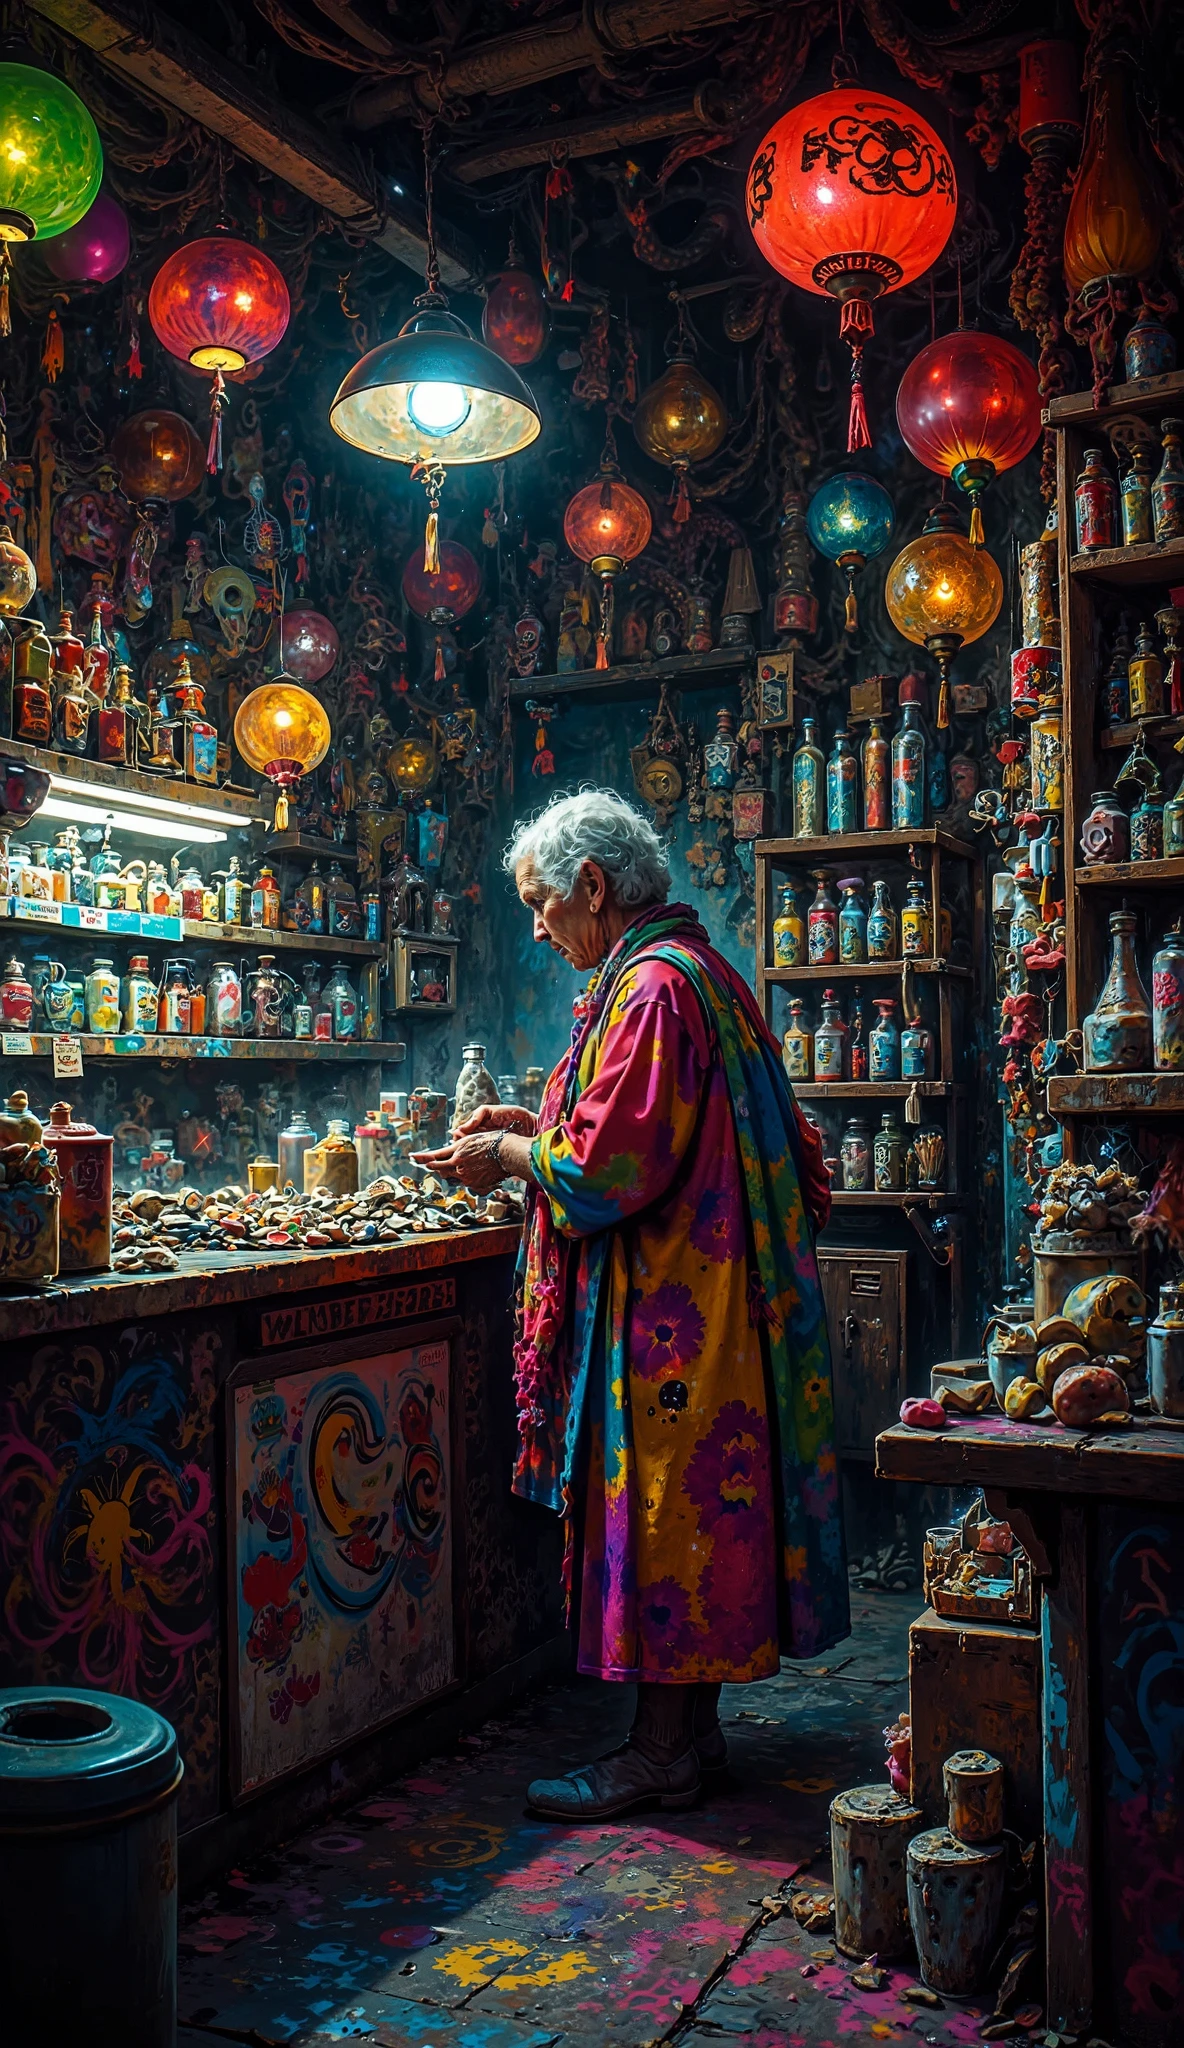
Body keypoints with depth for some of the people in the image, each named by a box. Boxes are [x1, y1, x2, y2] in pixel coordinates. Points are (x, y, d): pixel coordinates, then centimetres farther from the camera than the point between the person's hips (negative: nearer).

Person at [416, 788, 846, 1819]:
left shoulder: (652, 987, -18)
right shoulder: (692, 969, 14)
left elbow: (611, 1168, -22)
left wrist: (512, 1156, -6)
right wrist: (542, 1126, 15)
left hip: (667, 1307, -10)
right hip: (693, 1296, 10)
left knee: (662, 1511, 0)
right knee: (690, 1514, 15)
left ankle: (660, 1751, 13)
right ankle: (691, 1727, 27)